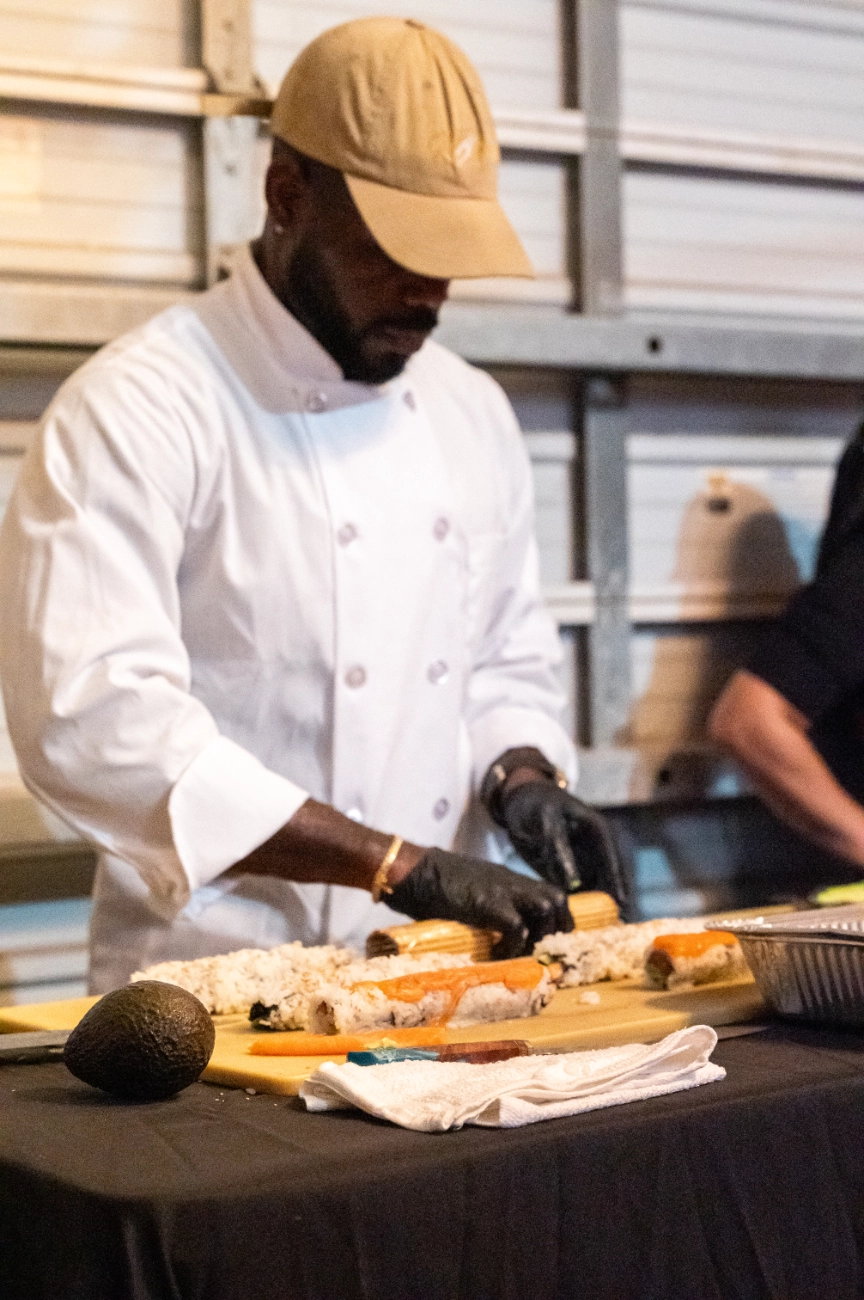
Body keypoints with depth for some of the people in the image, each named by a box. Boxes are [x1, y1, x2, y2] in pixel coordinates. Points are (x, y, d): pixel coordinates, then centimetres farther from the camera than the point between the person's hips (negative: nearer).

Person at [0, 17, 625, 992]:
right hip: (217, 984, -6)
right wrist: (404, 866, -20)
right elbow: (92, 721, -20)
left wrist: (520, 779, 1)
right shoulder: (132, 411, -9)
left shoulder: (472, 413, 14)